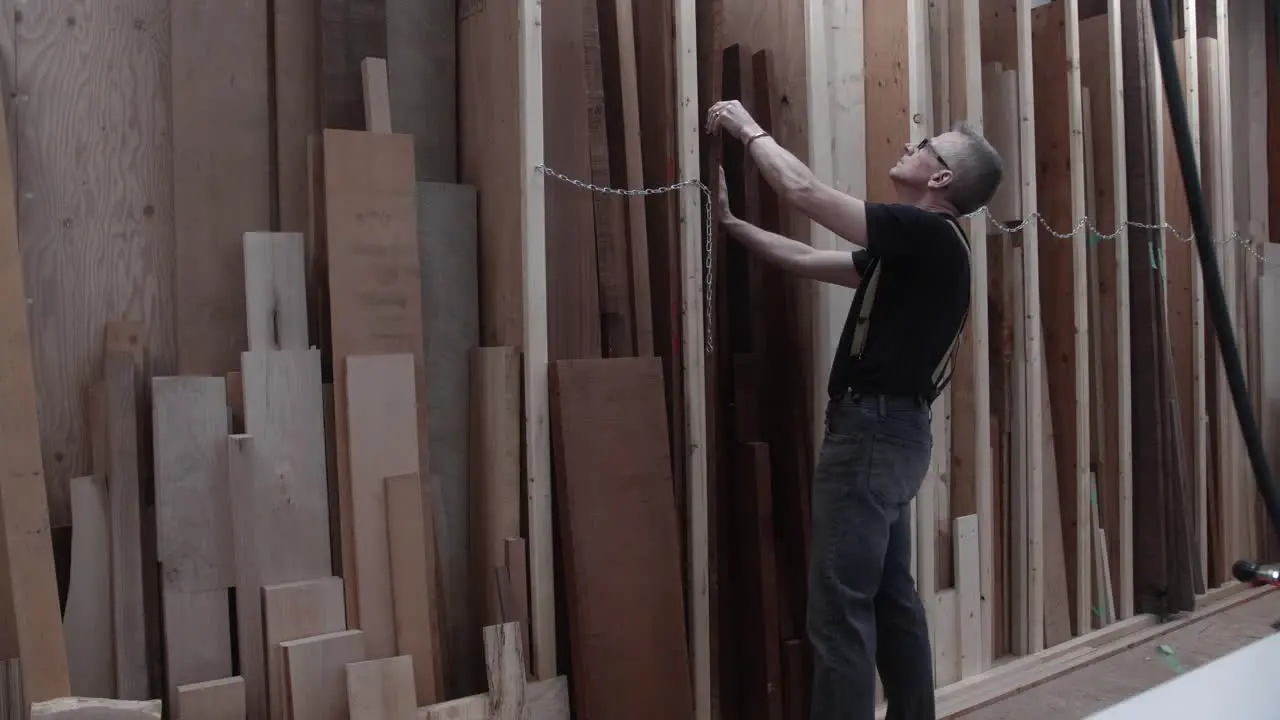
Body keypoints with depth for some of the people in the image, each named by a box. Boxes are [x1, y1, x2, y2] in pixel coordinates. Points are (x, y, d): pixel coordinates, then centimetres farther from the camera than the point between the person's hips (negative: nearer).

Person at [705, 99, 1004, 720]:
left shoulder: (928, 233, -13)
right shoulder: (913, 246, 17)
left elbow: (804, 192, -15)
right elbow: (807, 261, 20)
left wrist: (751, 129, 0)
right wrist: (729, 222, 17)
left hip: (875, 427, -10)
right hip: (890, 428, 10)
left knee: (839, 604, -8)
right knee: (890, 596, 15)